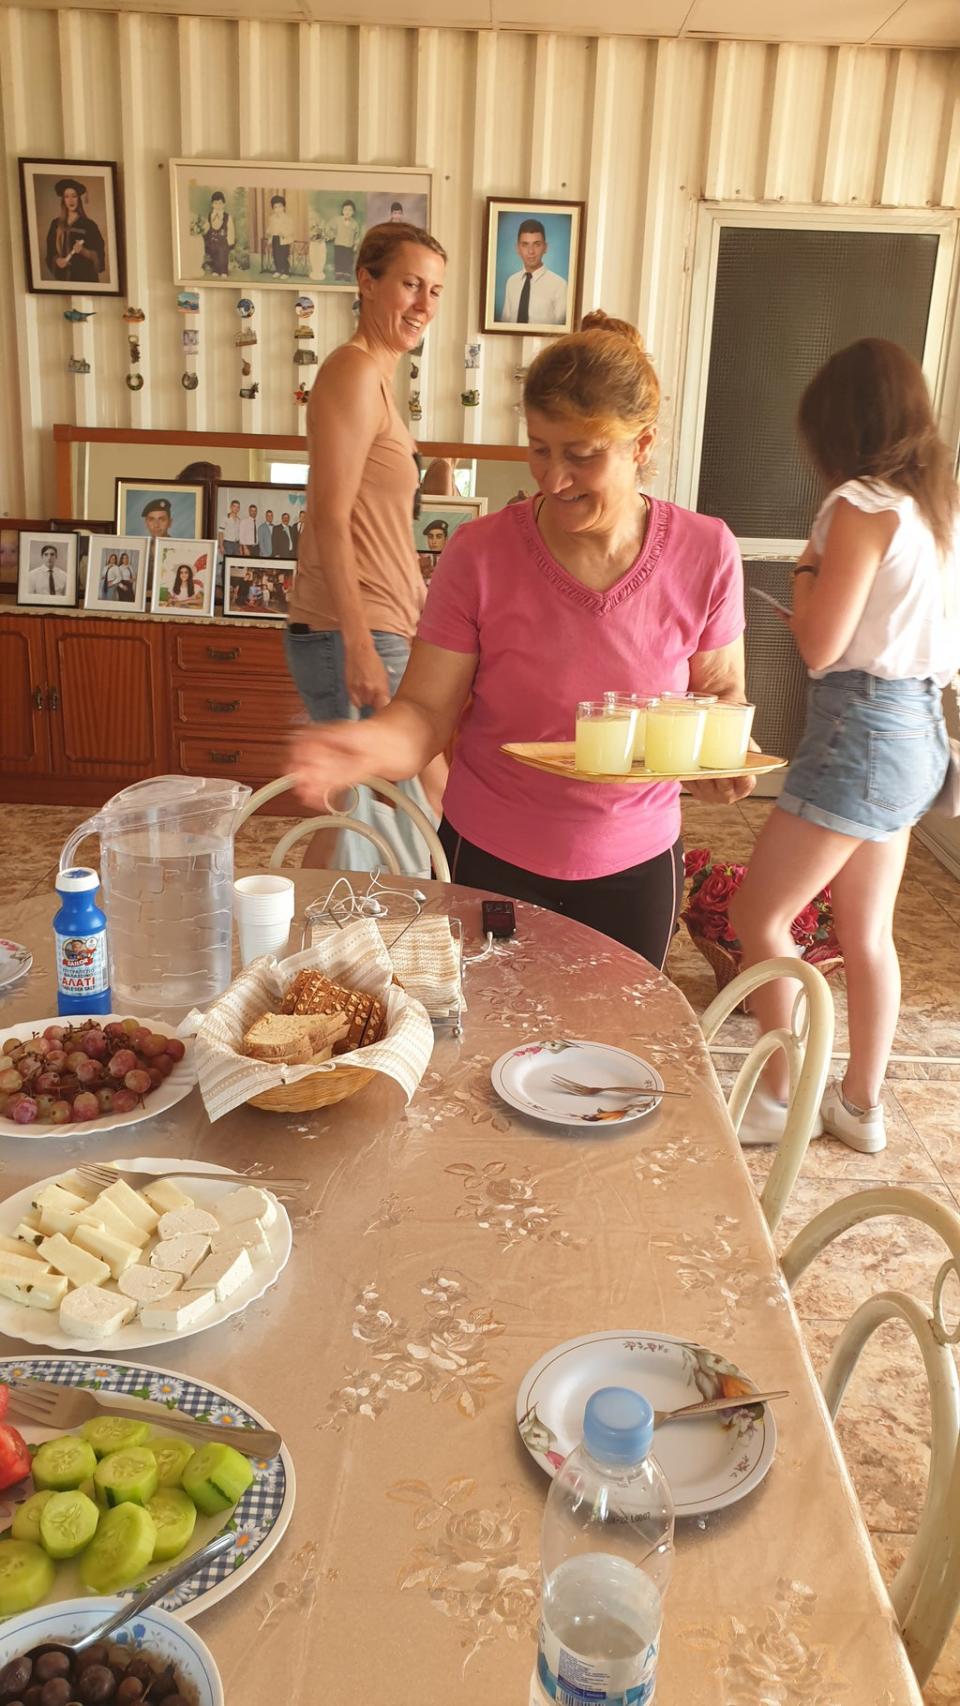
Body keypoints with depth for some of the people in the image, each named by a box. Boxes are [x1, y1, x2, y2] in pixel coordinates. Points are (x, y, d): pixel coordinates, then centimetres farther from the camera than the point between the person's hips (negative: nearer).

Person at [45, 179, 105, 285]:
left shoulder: (89, 225, -2)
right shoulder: (56, 224, 9)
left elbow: (99, 255, -3)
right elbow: (50, 252, 13)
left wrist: (83, 251, -19)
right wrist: (56, 260, -7)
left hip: (85, 276, -3)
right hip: (63, 276, 3)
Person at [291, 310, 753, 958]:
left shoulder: (705, 552, -10)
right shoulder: (479, 553, -15)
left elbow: (720, 687, 4)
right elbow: (427, 712, -14)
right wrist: (372, 744, -36)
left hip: (635, 863, 2)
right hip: (491, 857, -1)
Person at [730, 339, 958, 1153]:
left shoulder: (863, 505, -15)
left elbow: (819, 648, -17)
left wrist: (808, 568, -1)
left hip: (861, 732, -9)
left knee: (758, 915, 1)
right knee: (867, 933, 16)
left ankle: (776, 1097, 11)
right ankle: (860, 1104, 28)